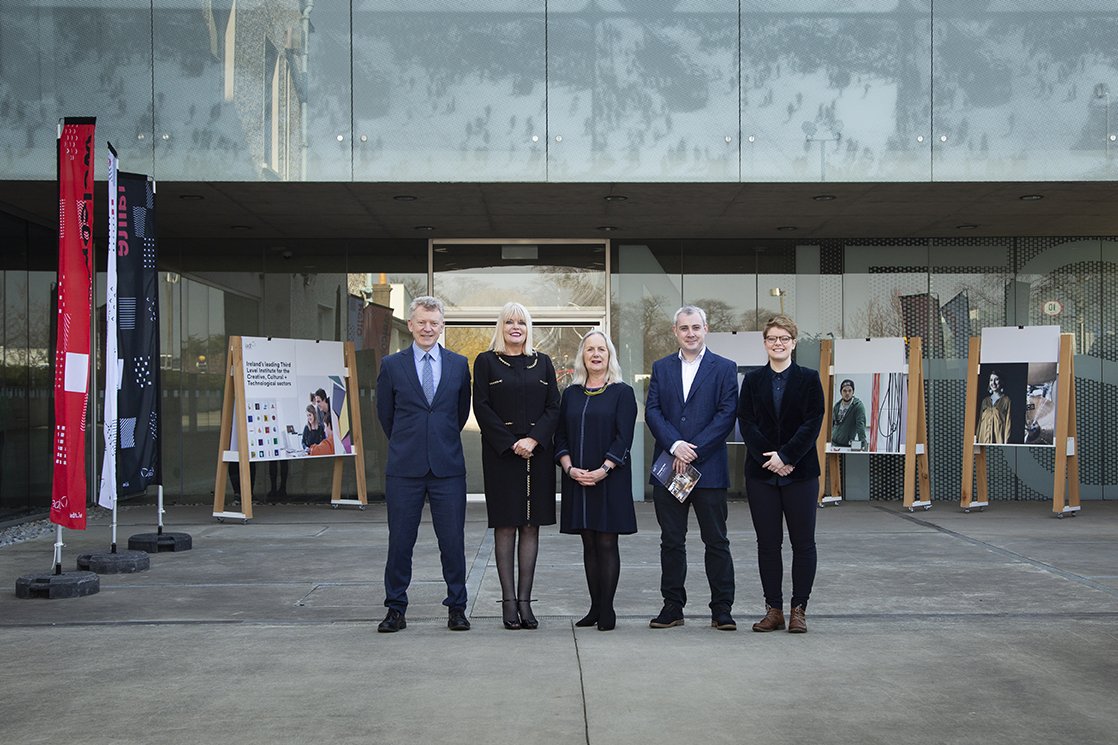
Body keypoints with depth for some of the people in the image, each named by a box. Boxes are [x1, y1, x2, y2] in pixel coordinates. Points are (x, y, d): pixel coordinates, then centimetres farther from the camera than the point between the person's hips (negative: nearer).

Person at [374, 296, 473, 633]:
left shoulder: (459, 364, 8)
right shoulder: (392, 365, 4)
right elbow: (385, 414, 13)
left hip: (448, 466, 1)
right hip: (404, 467, 0)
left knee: (453, 540, 2)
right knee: (400, 541, 4)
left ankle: (457, 608, 14)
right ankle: (396, 610, 14)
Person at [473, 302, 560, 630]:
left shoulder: (542, 363, 12)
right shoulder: (486, 362, 5)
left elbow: (553, 406, 6)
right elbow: (482, 408, -3)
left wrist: (534, 440, -10)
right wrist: (511, 444, -11)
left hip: (537, 453, 3)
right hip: (500, 453, -2)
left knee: (531, 525, 2)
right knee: (505, 525, -2)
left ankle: (525, 600, 5)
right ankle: (508, 600, 1)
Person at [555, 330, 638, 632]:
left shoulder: (622, 393, 0)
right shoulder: (571, 394, 12)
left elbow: (623, 438, -8)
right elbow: (561, 437, 9)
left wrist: (602, 470, -17)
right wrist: (570, 468, -7)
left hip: (609, 480, -4)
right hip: (577, 480, 4)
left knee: (606, 542, -4)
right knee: (589, 544, 7)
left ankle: (607, 610, 2)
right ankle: (595, 607, 13)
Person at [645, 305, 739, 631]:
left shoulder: (724, 368, 3)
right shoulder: (661, 368, 12)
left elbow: (727, 414, -6)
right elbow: (652, 411, 2)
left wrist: (693, 451, -13)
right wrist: (676, 445, -13)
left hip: (708, 468, -2)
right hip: (668, 467, 3)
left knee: (716, 541, 3)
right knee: (671, 541, 7)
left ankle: (721, 609, 9)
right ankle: (672, 607, 15)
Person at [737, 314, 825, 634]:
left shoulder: (809, 379, 3)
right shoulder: (752, 380, 8)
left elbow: (812, 423, -6)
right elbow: (746, 424, 1)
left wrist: (786, 456, -15)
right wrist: (769, 458, -12)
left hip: (800, 471, -2)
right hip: (761, 474, 2)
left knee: (803, 542, 1)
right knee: (767, 543, 4)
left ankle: (798, 609, 9)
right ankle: (773, 609, 11)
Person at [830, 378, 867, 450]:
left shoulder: (858, 405, -12)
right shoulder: (837, 405, 7)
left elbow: (860, 425, -22)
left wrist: (863, 442, -32)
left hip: (848, 446, -6)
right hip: (835, 443, 6)